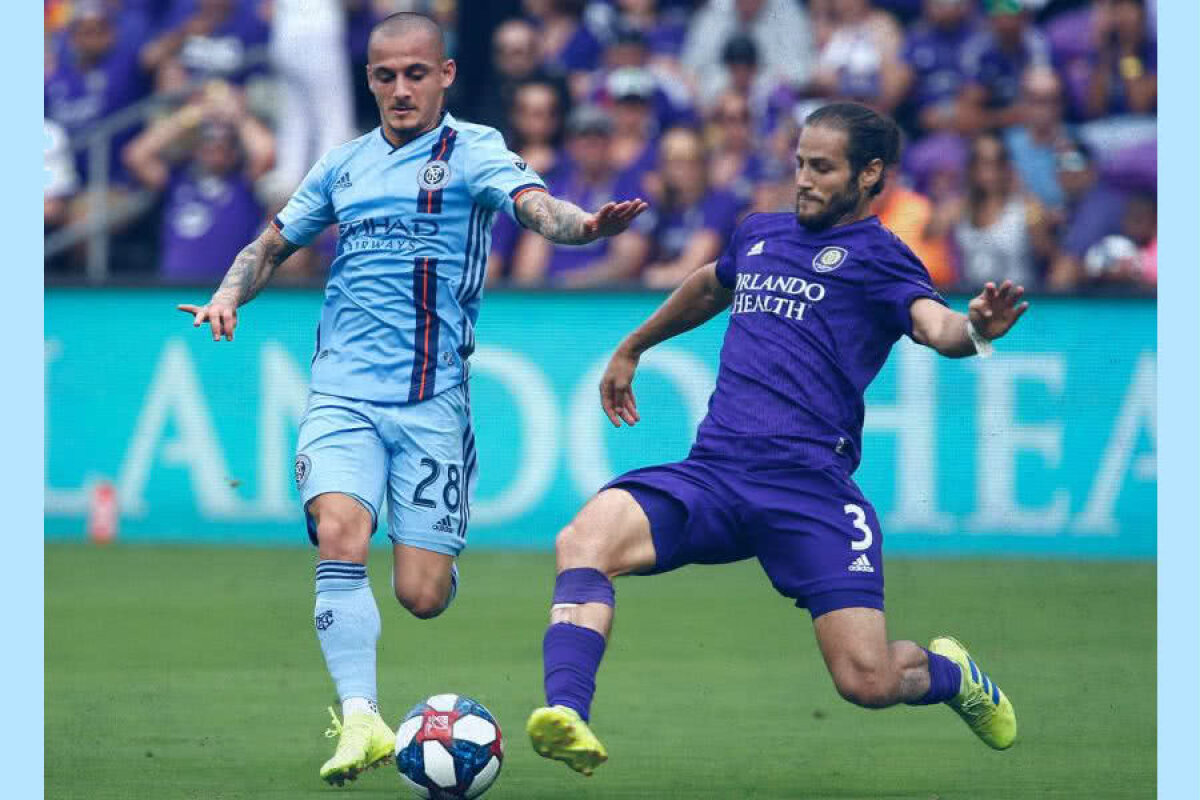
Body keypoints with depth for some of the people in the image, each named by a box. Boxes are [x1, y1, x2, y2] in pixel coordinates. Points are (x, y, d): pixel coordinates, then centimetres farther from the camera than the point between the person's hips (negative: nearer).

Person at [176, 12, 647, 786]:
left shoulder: (472, 150, 0)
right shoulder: (344, 165, 13)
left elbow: (534, 204, -20)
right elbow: (273, 244, 25)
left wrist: (587, 226, -42)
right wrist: (228, 296, 4)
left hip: (433, 401, -2)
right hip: (344, 393, 2)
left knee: (423, 595, -4)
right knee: (339, 533, -24)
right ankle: (361, 718, -20)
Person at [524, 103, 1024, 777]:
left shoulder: (877, 256, 4)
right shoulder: (761, 234, 21)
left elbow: (933, 322, -16)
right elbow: (709, 289, 44)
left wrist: (973, 330, -39)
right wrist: (632, 349, 55)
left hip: (810, 486, -4)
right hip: (713, 471, 4)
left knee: (868, 682, -13)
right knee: (585, 539, -25)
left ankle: (949, 673, 24)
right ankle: (566, 716, -38)